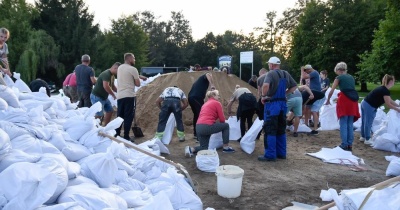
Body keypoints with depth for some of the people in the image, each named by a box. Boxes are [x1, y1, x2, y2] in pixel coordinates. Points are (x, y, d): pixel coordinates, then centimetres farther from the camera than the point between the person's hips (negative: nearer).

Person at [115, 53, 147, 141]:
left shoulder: (120, 67, 13)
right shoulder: (133, 69, -10)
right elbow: (138, 84, -5)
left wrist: (140, 76, 30)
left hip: (119, 96, 7)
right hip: (129, 96, -7)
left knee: (120, 116, 14)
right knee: (128, 117, 0)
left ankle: (117, 135, 17)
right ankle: (126, 137, 2)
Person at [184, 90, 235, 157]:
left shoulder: (205, 104, 27)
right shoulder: (217, 103, 4)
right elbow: (222, 119, 1)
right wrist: (221, 124, 24)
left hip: (198, 128, 8)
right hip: (207, 126, -7)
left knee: (204, 148, 20)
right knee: (226, 125, 15)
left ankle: (191, 149, -5)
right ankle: (226, 147, 20)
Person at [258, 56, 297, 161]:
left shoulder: (271, 73, -11)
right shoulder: (286, 74, 11)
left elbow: (266, 85, -29)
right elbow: (294, 86, 18)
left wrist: (263, 96, -14)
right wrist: (284, 93, 15)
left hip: (272, 104, -7)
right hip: (283, 103, 7)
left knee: (270, 130, -2)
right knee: (281, 130, 15)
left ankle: (270, 155, 0)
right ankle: (281, 153, 21)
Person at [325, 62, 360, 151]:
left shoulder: (339, 78, 3)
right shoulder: (351, 77, 19)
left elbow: (331, 91, 2)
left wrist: (328, 100, 16)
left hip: (344, 100, -5)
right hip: (353, 100, 6)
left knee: (343, 123, 0)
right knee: (350, 123, 10)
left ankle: (344, 144, 0)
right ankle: (350, 145, 12)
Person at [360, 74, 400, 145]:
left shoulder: (382, 89, 14)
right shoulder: (386, 91, -15)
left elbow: (390, 100, 22)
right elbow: (388, 104, -11)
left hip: (364, 103, 9)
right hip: (369, 107, -9)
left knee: (364, 122, 19)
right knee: (368, 123, 3)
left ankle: (363, 137, 31)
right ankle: (367, 140, 14)